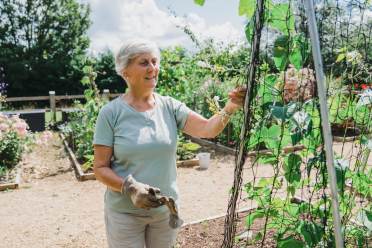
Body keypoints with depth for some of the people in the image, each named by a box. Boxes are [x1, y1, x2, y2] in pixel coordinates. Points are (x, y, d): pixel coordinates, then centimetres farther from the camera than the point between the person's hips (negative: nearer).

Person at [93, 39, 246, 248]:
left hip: (166, 209, 3)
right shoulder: (111, 113, -10)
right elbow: (100, 168, -9)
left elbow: (207, 129, -16)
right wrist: (130, 188, -24)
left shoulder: (170, 107, -3)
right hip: (125, 213, -3)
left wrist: (229, 108, -33)